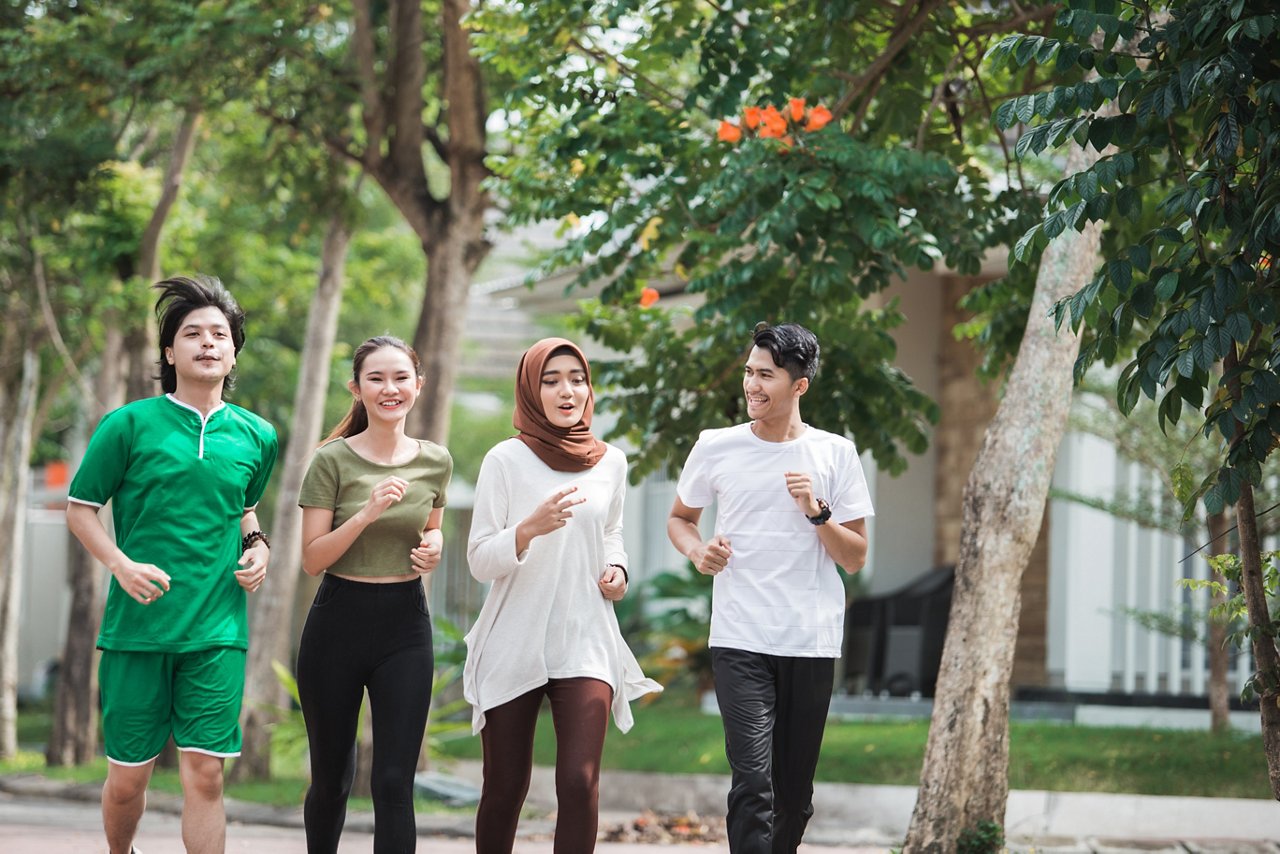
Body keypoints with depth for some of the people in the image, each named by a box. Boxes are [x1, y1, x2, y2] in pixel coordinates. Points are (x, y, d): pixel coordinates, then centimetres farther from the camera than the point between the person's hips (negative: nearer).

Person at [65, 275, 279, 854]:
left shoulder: (255, 437, 9)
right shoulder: (129, 425, -2)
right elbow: (80, 508, 4)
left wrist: (256, 545, 6)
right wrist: (122, 565, -12)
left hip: (216, 630, 2)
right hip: (137, 626, -1)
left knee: (204, 774, -7)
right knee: (127, 778, 5)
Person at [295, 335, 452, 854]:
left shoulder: (435, 462, 4)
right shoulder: (333, 461, -7)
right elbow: (313, 559, -9)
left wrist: (434, 546, -1)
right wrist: (367, 513, -23)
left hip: (405, 625, 2)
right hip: (338, 621, -2)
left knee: (395, 783, -7)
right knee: (331, 777, 12)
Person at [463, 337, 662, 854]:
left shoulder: (610, 462, 7)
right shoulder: (506, 460, -4)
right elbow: (480, 560, -7)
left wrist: (616, 569, 4)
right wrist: (530, 528, -25)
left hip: (585, 642, 2)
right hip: (513, 644, -2)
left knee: (579, 783, -13)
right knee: (505, 789, 5)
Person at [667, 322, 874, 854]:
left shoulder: (835, 455, 3)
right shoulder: (716, 448, 3)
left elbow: (855, 559, 4)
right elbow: (679, 519, 18)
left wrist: (816, 512, -13)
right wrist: (698, 551, -3)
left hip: (812, 644, 1)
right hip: (739, 641, -1)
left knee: (795, 794, 9)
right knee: (753, 782, -15)